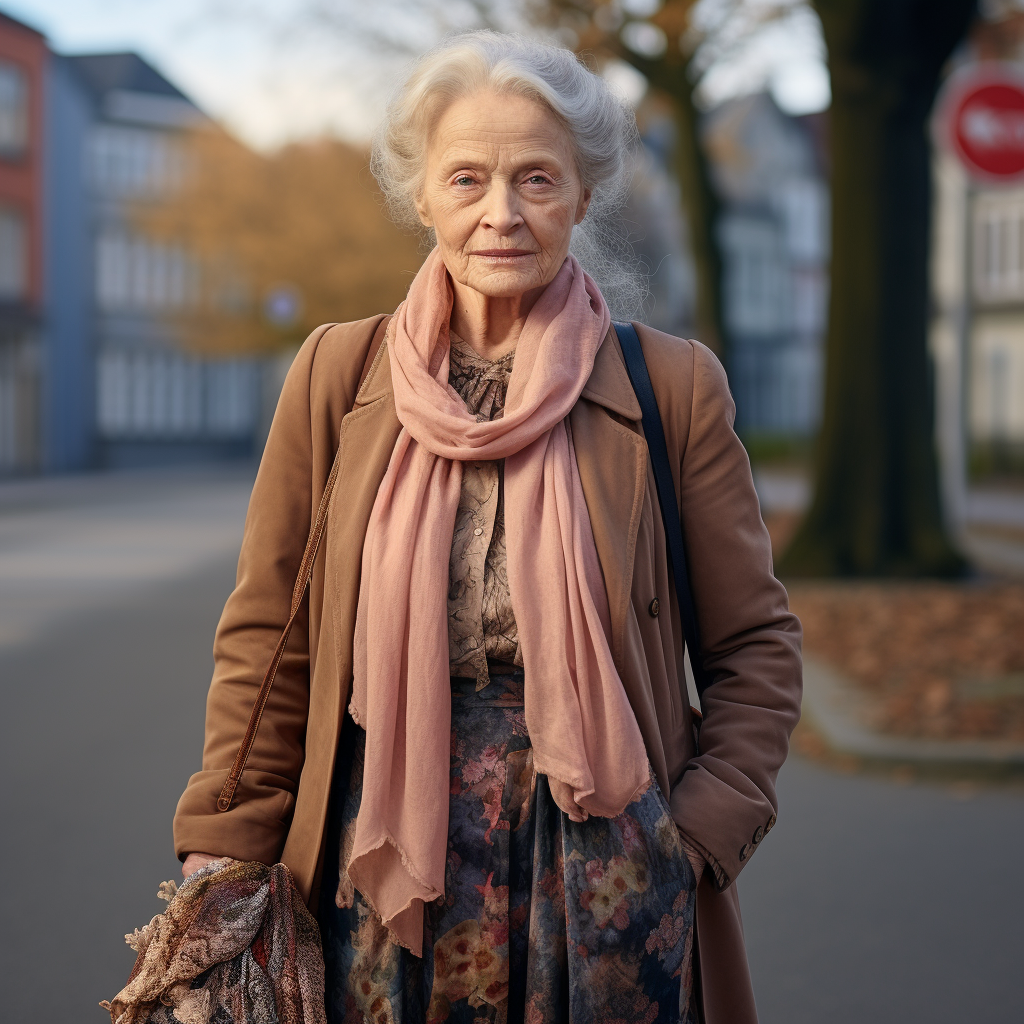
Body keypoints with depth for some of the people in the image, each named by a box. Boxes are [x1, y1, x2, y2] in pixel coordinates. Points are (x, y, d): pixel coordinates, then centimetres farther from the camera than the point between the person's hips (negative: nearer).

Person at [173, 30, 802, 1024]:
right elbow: (267, 636, 6)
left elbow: (755, 644, 4)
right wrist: (228, 848, 1)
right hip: (385, 858, 1)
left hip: (605, 859, -1)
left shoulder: (675, 386, -2)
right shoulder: (337, 374, 2)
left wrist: (707, 824, -8)